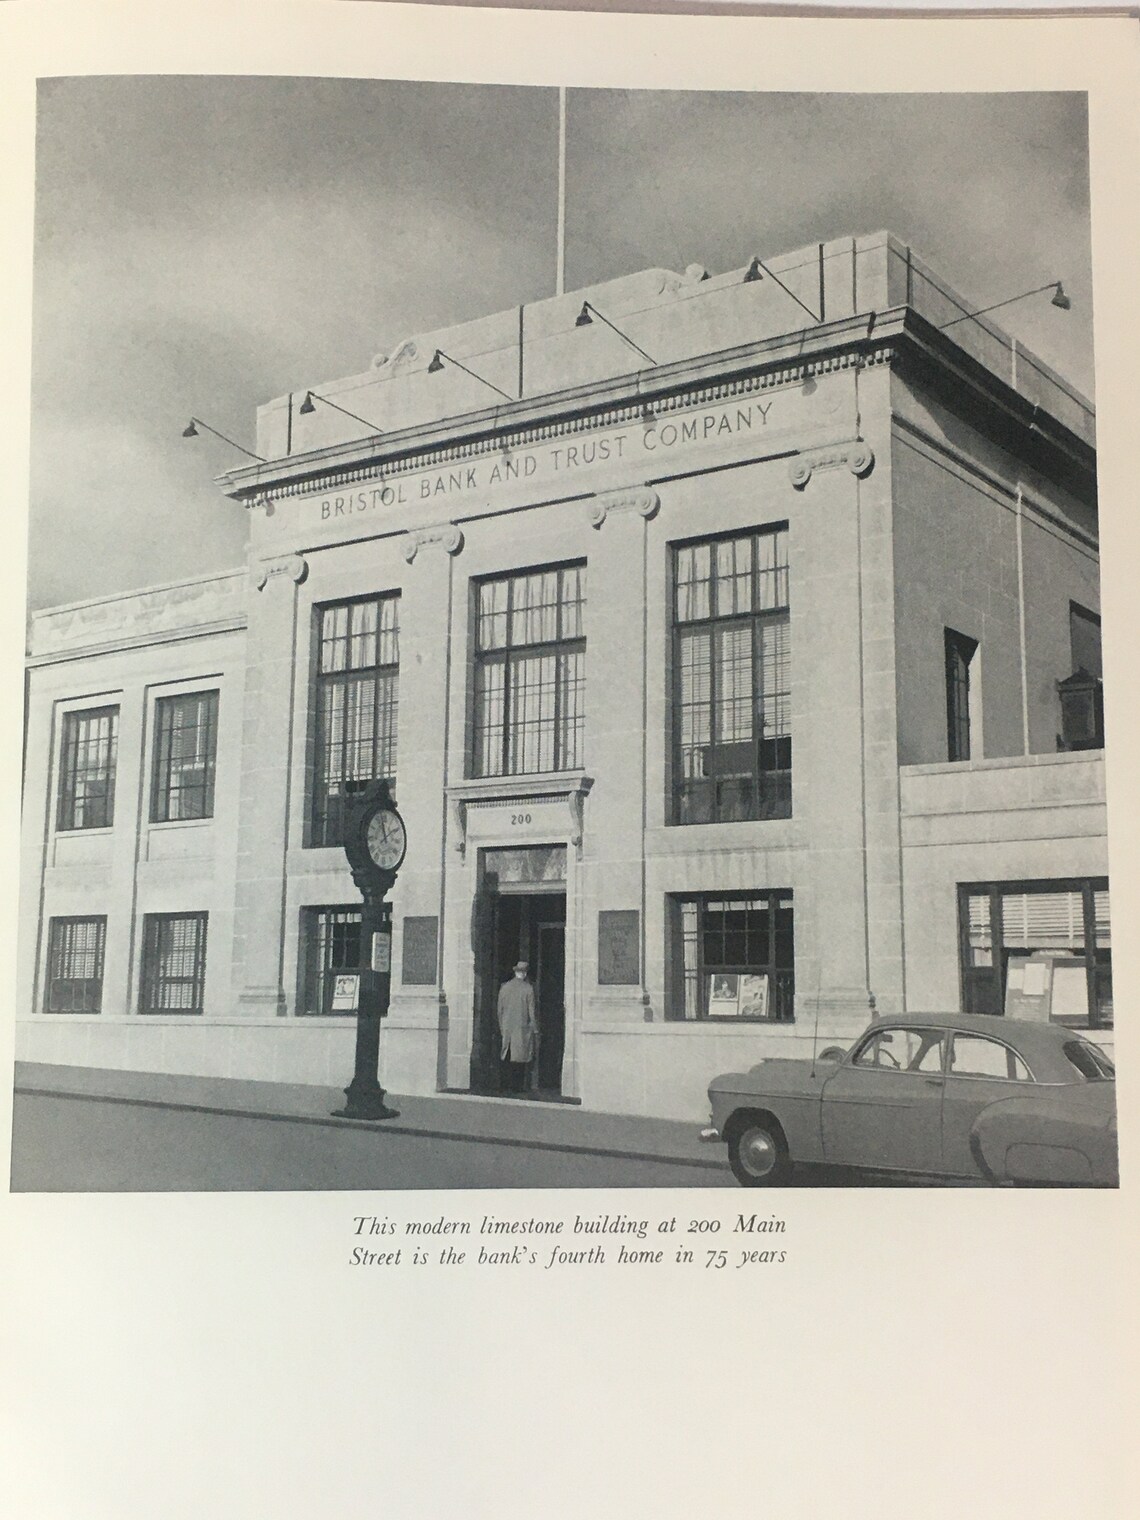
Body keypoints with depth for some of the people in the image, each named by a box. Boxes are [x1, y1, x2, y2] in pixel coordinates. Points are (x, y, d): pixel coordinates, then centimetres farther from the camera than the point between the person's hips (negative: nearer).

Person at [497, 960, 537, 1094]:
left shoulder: (504, 987, 4)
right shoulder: (528, 988, -7)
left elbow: (500, 1009, 9)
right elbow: (531, 1010, -6)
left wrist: (501, 1027, 17)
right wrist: (534, 1028, 2)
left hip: (507, 1027, 4)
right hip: (523, 1027, -4)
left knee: (507, 1057, 9)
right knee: (520, 1057, 1)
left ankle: (507, 1084, 10)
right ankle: (517, 1086, 0)